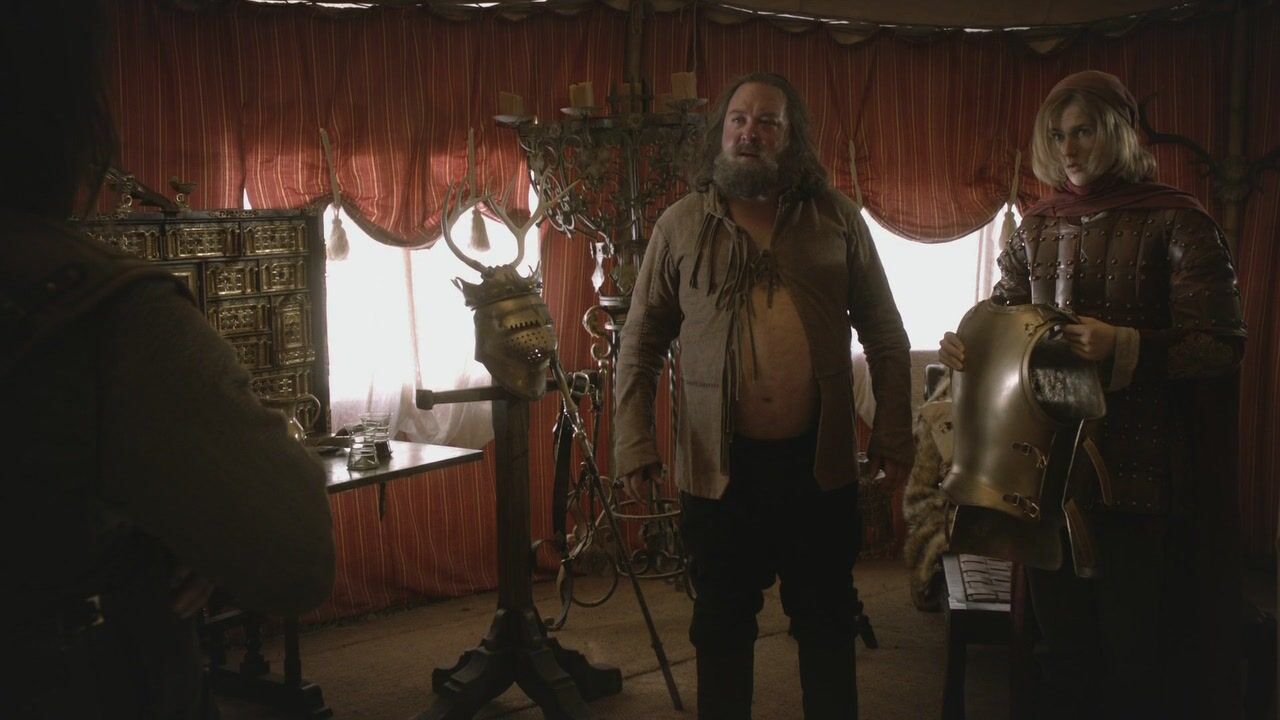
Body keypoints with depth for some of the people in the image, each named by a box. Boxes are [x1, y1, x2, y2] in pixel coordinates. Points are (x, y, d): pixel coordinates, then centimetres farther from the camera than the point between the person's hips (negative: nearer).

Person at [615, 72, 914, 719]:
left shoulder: (836, 218, 3)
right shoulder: (680, 225, 2)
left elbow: (884, 334, 5)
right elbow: (640, 344, 3)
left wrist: (894, 435, -1)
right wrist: (634, 444, -6)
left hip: (820, 462, 1)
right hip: (719, 465, 0)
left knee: (827, 622, 14)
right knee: (722, 624, 13)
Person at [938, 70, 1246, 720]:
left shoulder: (1175, 222, -5)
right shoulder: (1036, 227, 10)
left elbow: (1222, 346, -10)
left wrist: (1125, 346, -24)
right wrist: (965, 345, -5)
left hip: (1136, 469, -4)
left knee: (1133, 650, 2)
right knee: (1062, 646, 14)